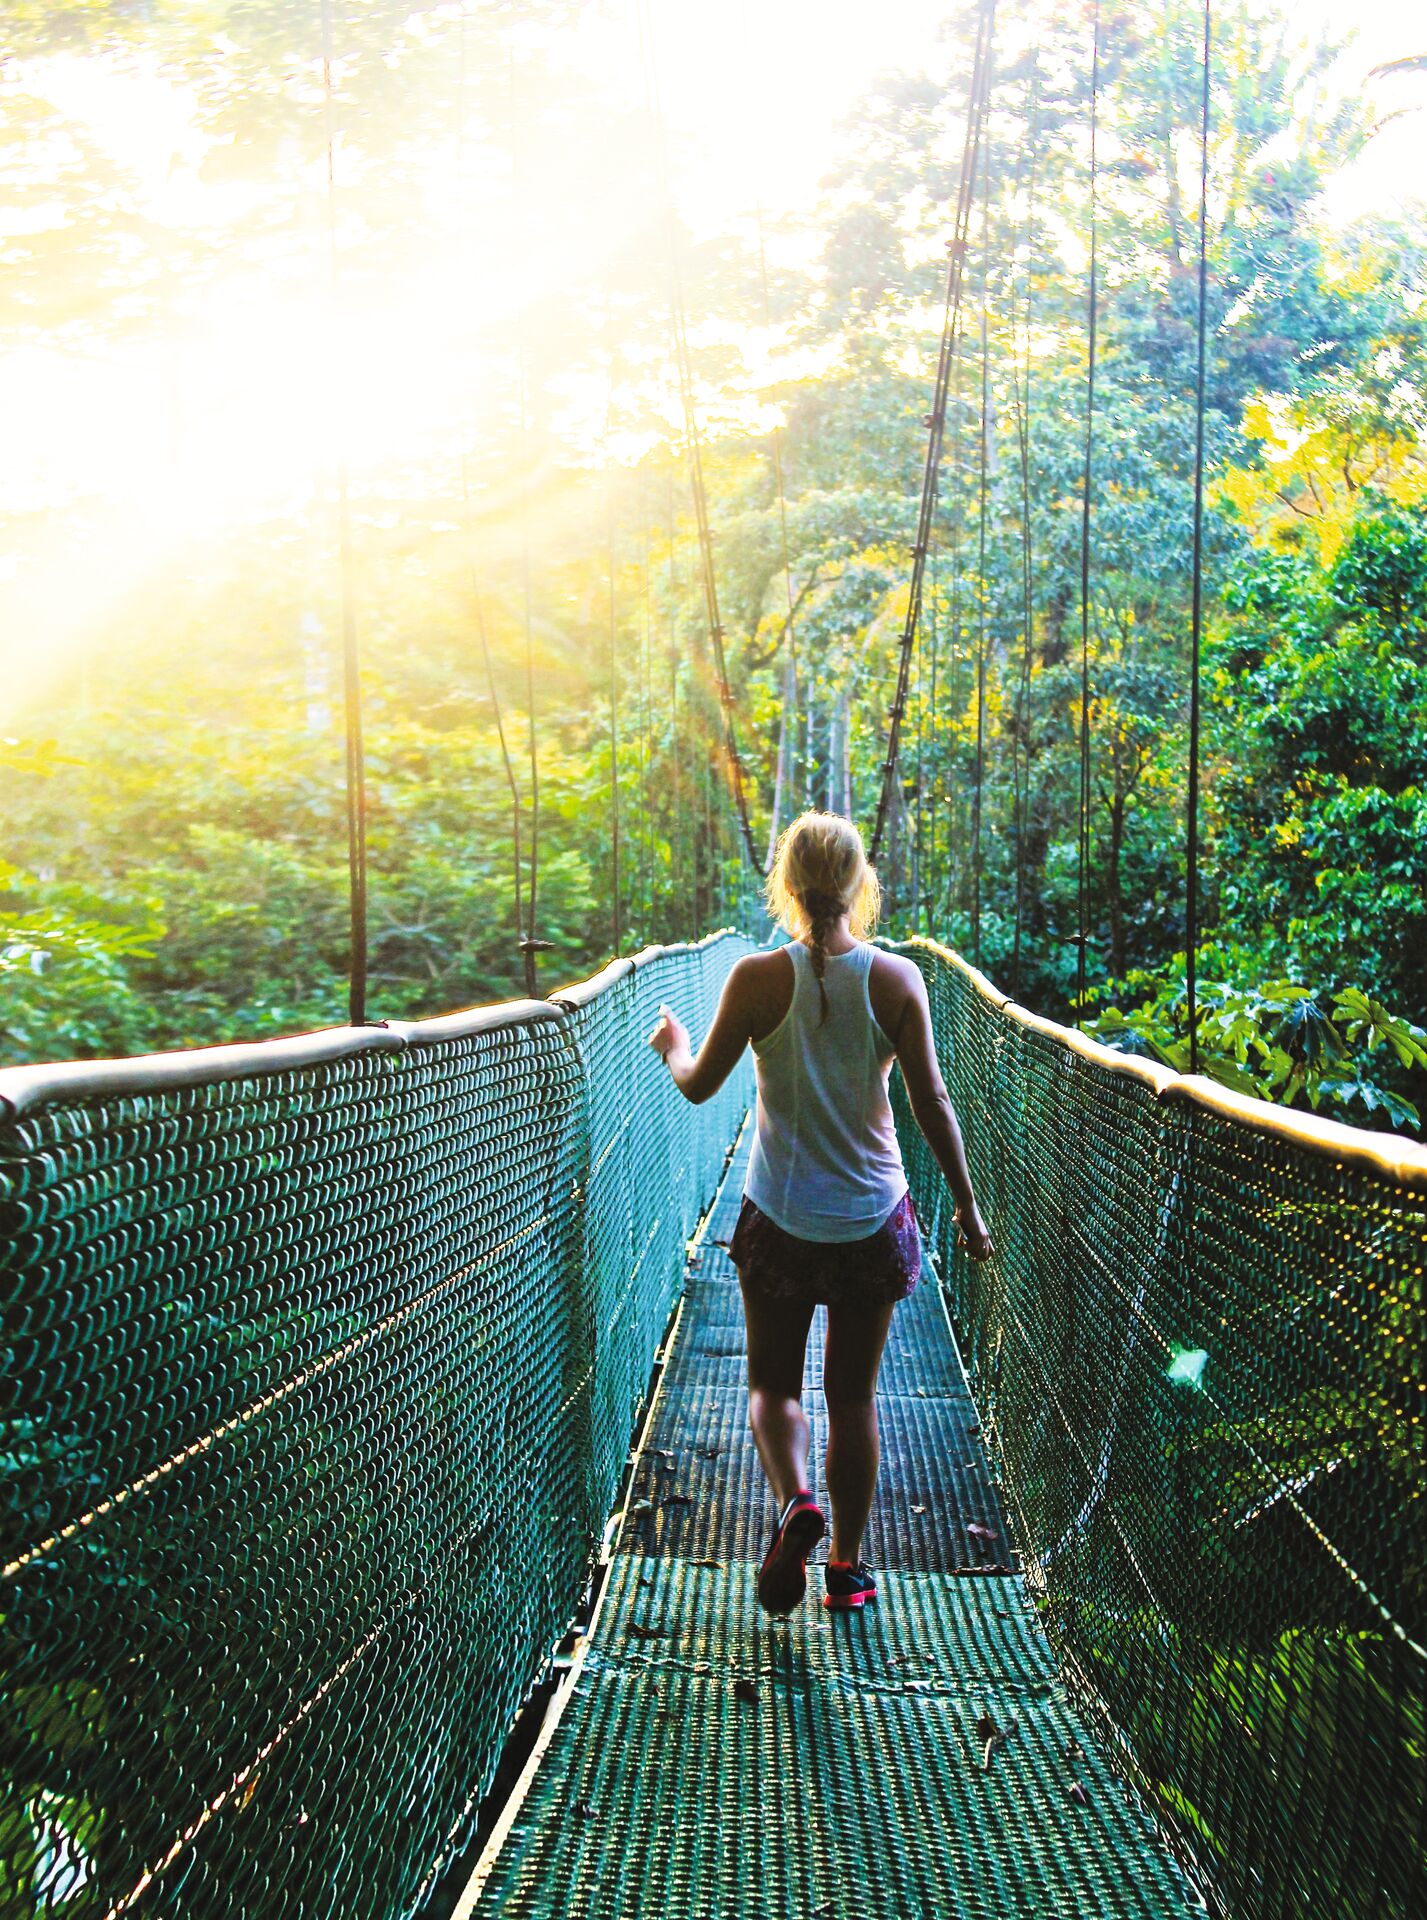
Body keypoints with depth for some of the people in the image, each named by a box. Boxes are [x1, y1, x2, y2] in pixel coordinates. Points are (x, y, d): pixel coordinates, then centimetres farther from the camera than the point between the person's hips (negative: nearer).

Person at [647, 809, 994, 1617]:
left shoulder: (758, 979, -11)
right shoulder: (897, 980, -8)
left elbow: (699, 1085, -1)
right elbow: (933, 1105, -6)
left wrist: (674, 1044, 21)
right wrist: (968, 1208, 5)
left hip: (779, 1216, -1)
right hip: (875, 1217, 1)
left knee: (773, 1381, 16)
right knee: (854, 1393, 16)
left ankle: (795, 1501, -11)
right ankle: (847, 1566, 23)